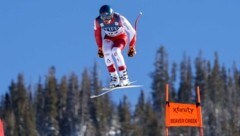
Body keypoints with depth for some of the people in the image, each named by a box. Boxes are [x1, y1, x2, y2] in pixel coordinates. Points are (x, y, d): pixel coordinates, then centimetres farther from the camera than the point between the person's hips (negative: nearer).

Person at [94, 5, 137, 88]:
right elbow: (97, 34, -3)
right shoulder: (97, 21, -24)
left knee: (115, 51, -31)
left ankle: (124, 77, -20)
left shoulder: (120, 19, -33)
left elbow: (132, 32, -18)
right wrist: (100, 48, 3)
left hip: (121, 36, -3)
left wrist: (131, 47, -12)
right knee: (106, 52, -28)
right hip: (109, 37, 3)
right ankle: (114, 78, -18)